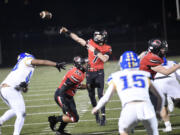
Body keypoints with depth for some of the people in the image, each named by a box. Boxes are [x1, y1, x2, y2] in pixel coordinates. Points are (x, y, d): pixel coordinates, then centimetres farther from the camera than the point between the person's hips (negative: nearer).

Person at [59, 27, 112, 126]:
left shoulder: (107, 49, -5)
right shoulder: (91, 43, 3)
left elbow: (104, 59, -21)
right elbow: (78, 39, 9)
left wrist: (95, 51, -21)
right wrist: (67, 32, 7)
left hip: (99, 73, -4)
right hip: (89, 73, 4)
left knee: (100, 94, -13)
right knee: (91, 95, 10)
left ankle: (103, 116, -11)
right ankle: (96, 115, 24)